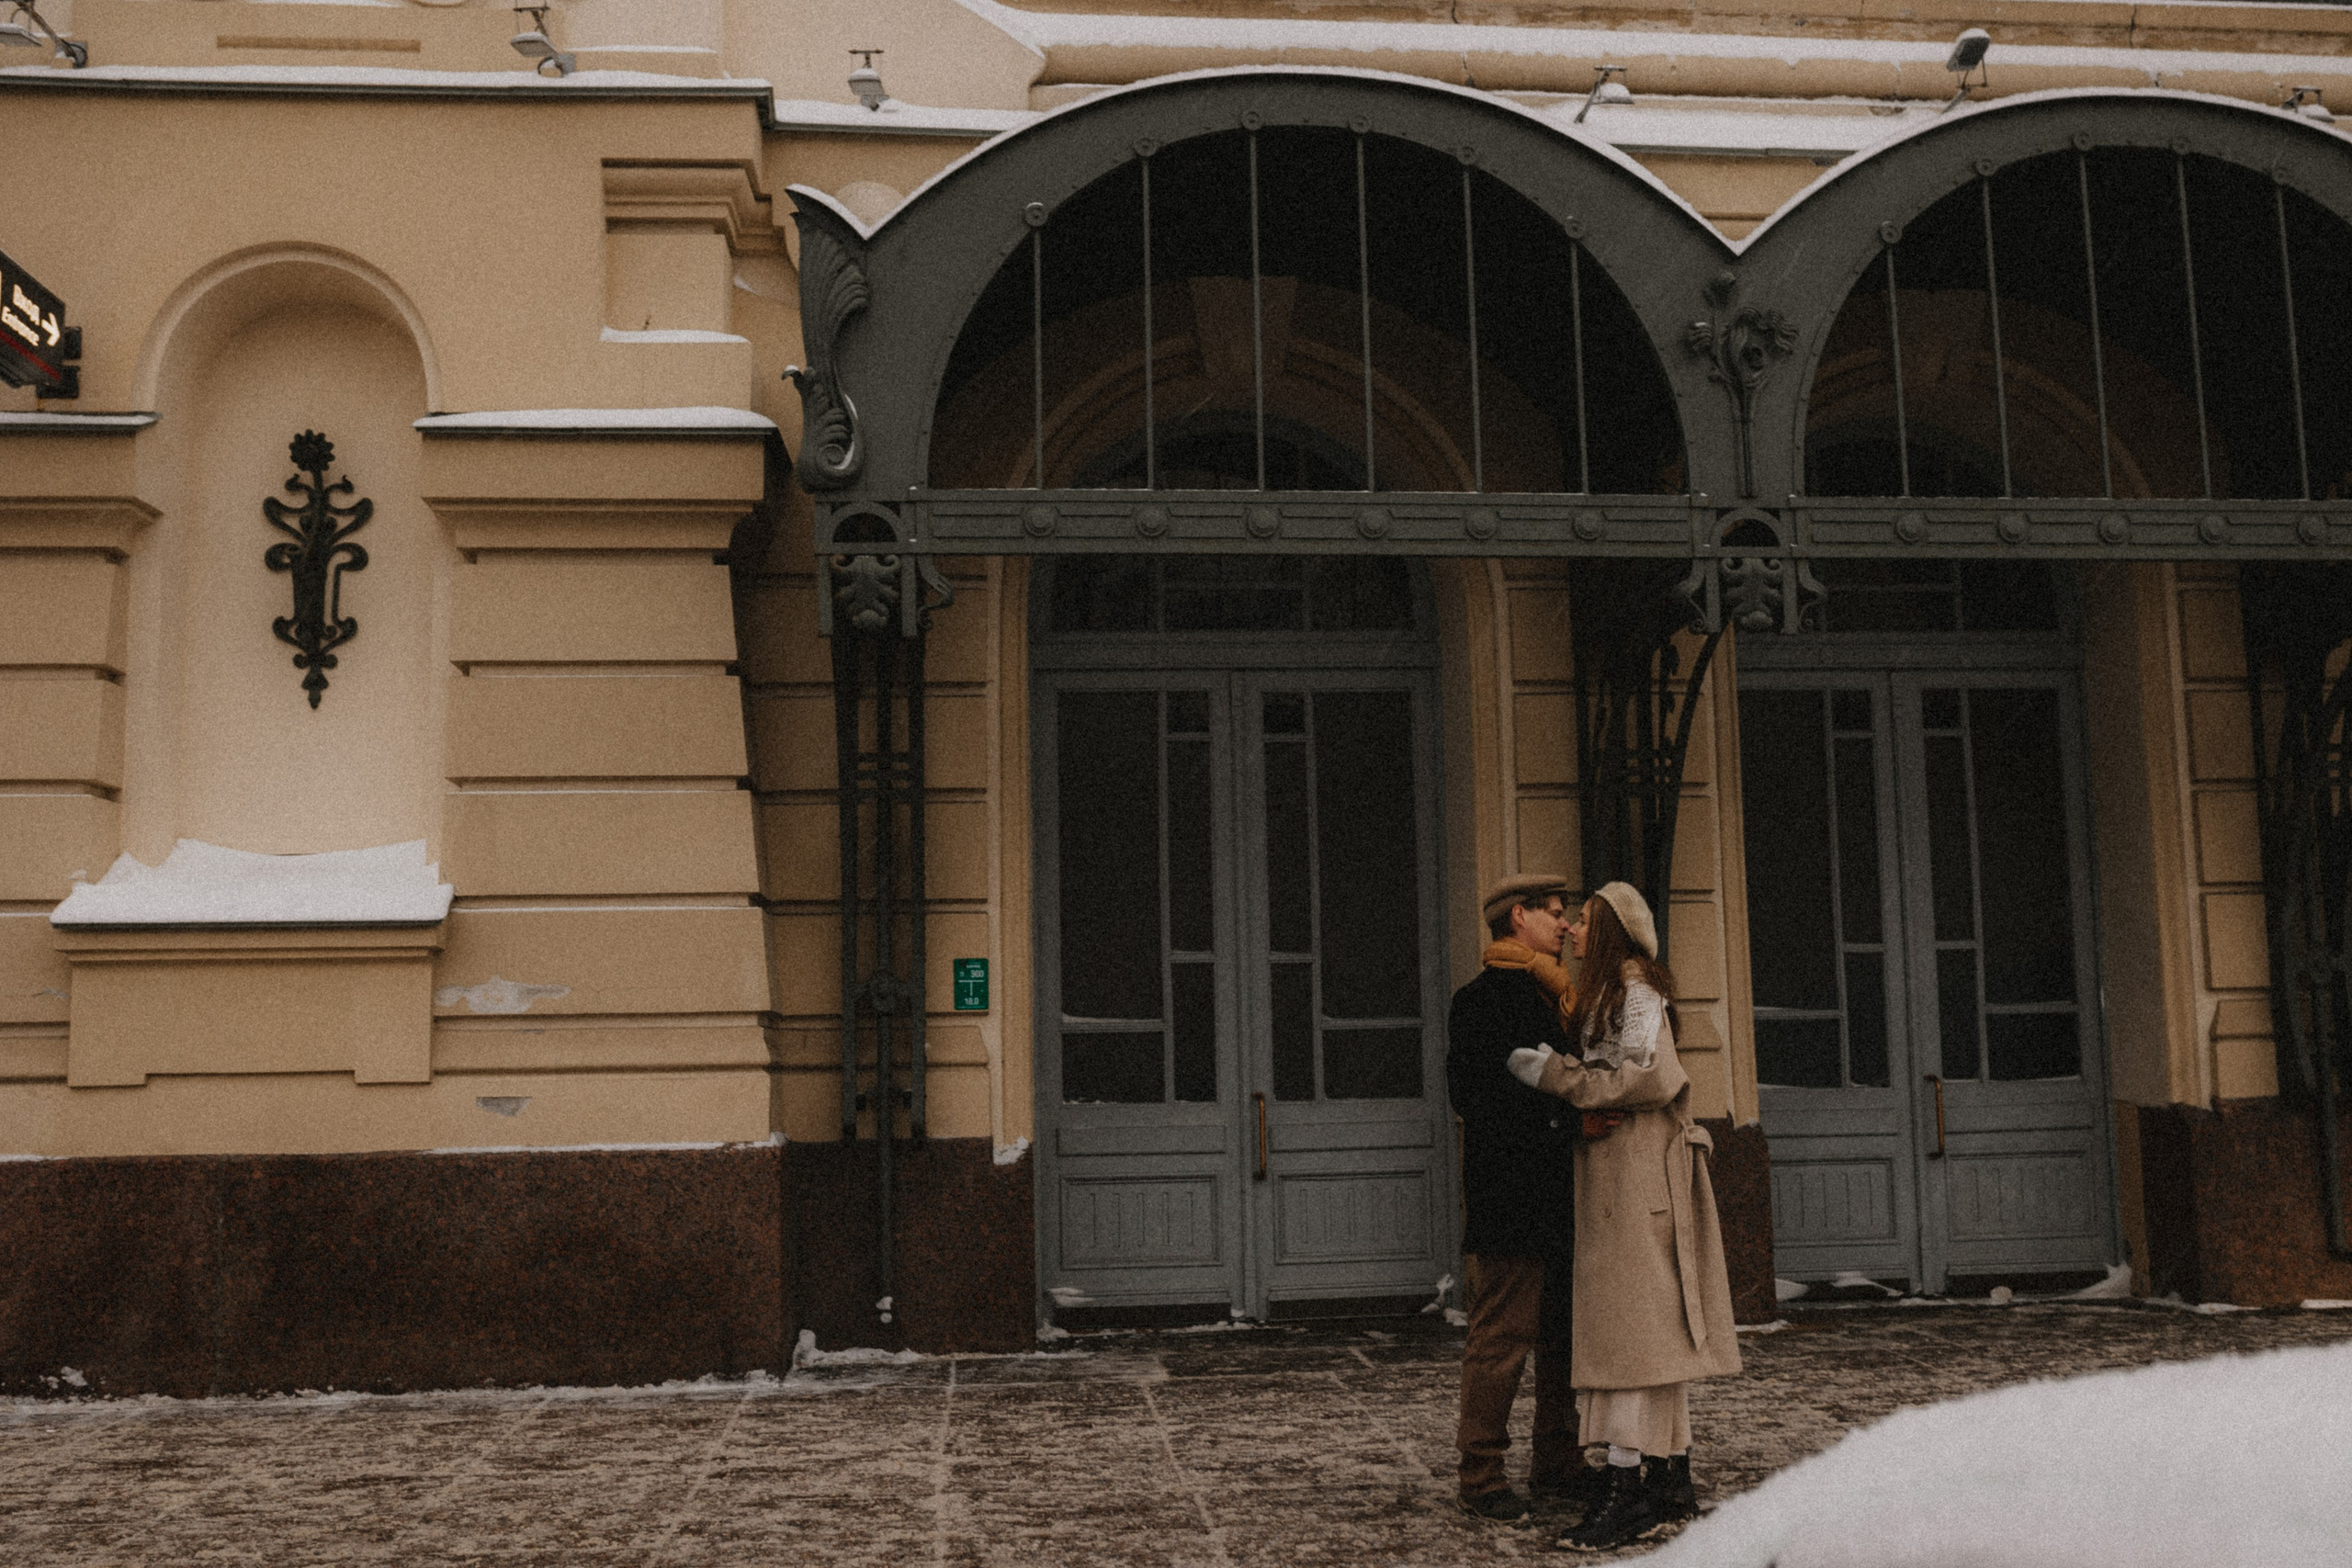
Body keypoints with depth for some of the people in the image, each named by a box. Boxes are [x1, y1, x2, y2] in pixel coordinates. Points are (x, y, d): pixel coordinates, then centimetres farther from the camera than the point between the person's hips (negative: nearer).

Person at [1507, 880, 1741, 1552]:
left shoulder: (1634, 989, -9)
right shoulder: (1606, 995, 21)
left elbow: (1652, 1077, -20)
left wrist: (1556, 1073, -19)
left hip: (1637, 1169, -10)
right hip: (1617, 1174, 10)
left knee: (1632, 1323, -12)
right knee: (1655, 1325, 10)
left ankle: (1631, 1490, -14)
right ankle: (1672, 1478, 14)